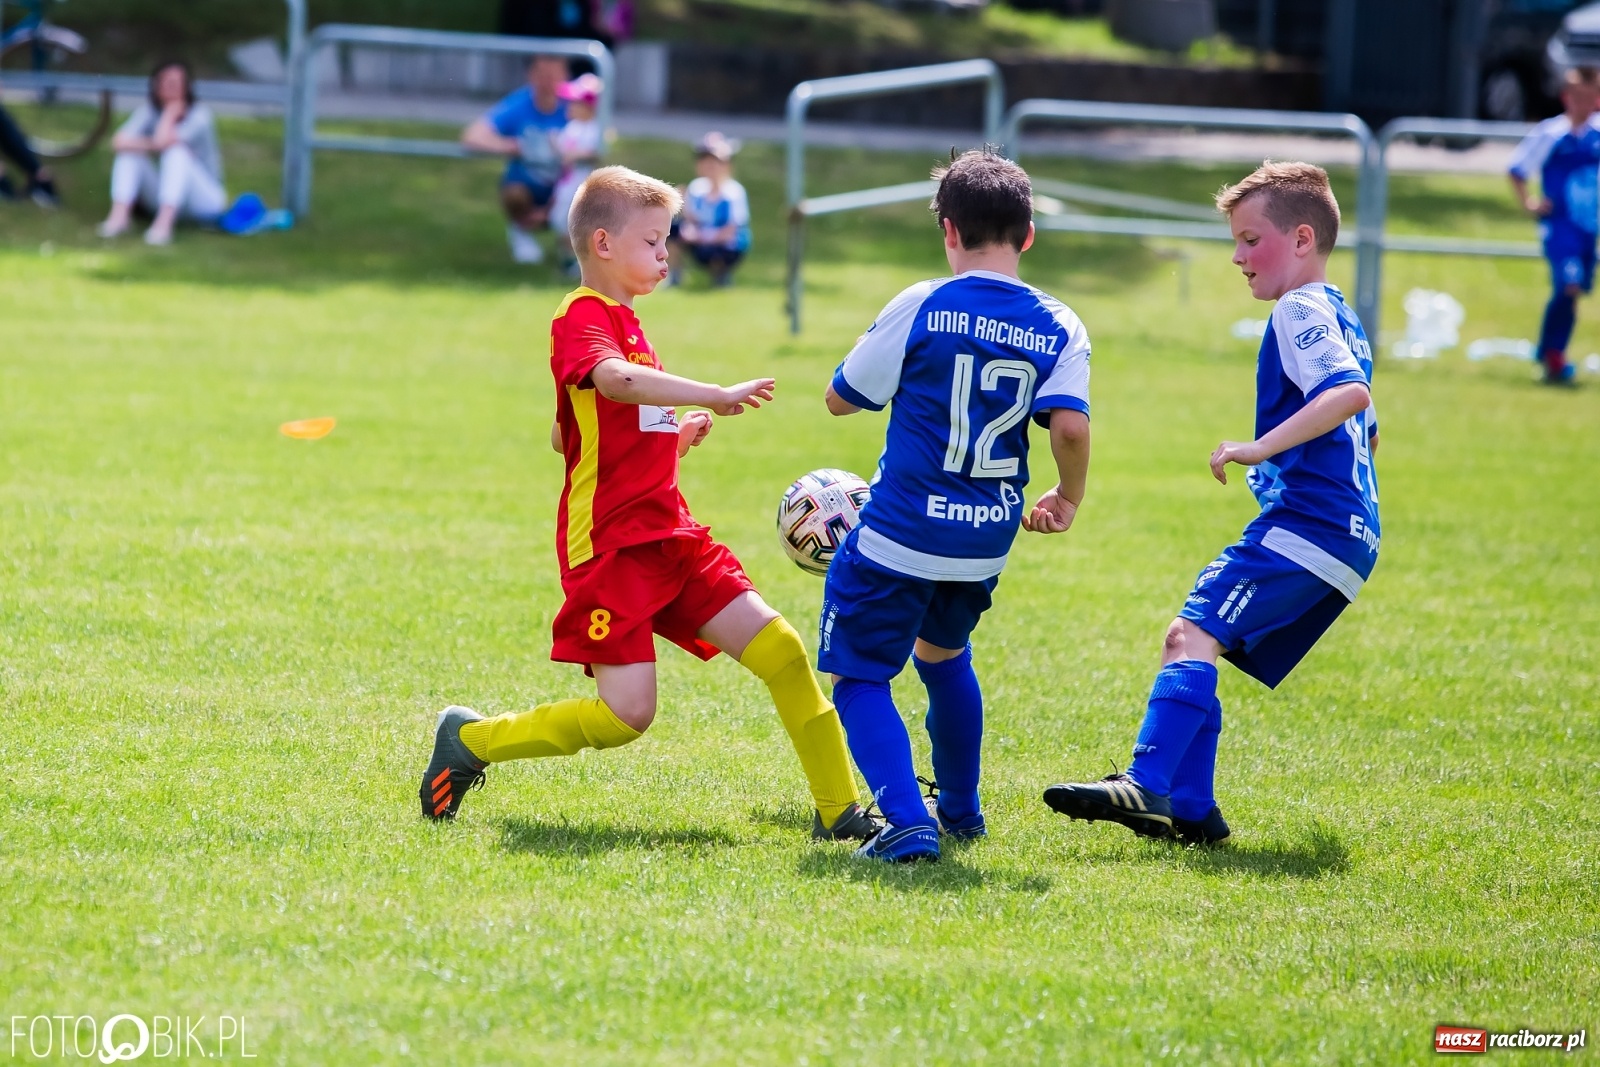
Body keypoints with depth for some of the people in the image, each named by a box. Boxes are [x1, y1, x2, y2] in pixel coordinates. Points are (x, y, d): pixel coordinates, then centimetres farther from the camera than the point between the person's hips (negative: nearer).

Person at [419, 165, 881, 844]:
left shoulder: (623, 322, 20)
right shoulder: (582, 317, -11)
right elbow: (615, 380, -34)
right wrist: (715, 397, -39)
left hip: (668, 535, 9)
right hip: (611, 542, -9)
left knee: (780, 649, -2)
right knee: (626, 715, -12)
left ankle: (838, 811, 2)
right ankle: (470, 741, 7)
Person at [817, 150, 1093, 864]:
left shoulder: (921, 308, -9)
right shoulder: (1059, 327, -1)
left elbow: (841, 399, -1)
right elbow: (1071, 426, -15)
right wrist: (1066, 501, 3)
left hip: (899, 534, -5)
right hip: (989, 539, 5)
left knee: (859, 675, 4)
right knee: (943, 655, 30)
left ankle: (907, 823, -15)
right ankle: (960, 809, 40)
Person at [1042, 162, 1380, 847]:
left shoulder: (1300, 312, -7)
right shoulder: (1341, 319, 24)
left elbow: (1351, 392, -26)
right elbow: (1367, 431, 37)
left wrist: (1261, 448, -28)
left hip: (1304, 525, -11)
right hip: (1348, 537, 11)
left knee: (1192, 636, -21)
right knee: (1195, 644, 13)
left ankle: (1147, 785, -37)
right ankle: (1189, 810, 8)